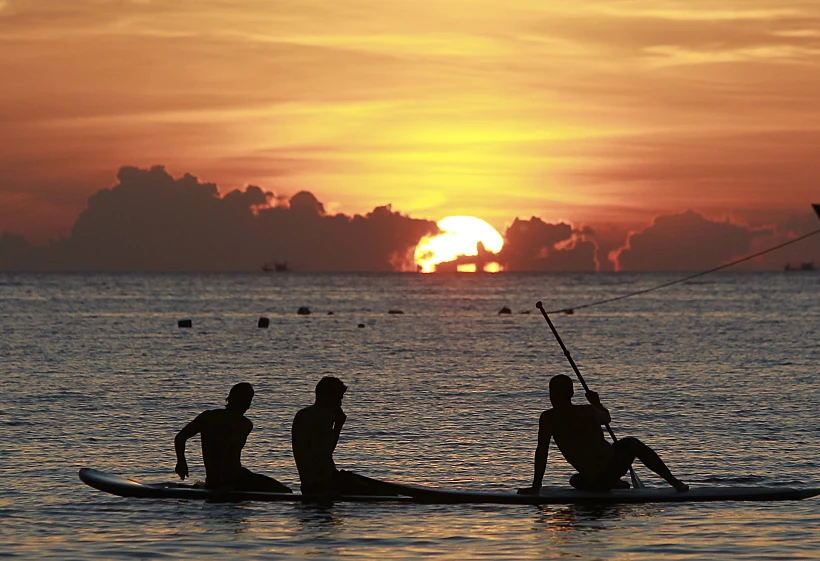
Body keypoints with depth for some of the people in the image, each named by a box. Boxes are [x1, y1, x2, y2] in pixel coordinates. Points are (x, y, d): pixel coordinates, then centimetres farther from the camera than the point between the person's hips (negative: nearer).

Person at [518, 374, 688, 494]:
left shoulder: (548, 418, -7)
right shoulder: (589, 411, 4)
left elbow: (542, 452, -10)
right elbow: (606, 418, 27)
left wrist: (536, 486, -4)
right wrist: (597, 403, 48)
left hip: (592, 483, -2)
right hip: (613, 467, 2)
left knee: (576, 480, 37)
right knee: (631, 443, 34)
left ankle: (618, 485, 11)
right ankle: (674, 481, 33)